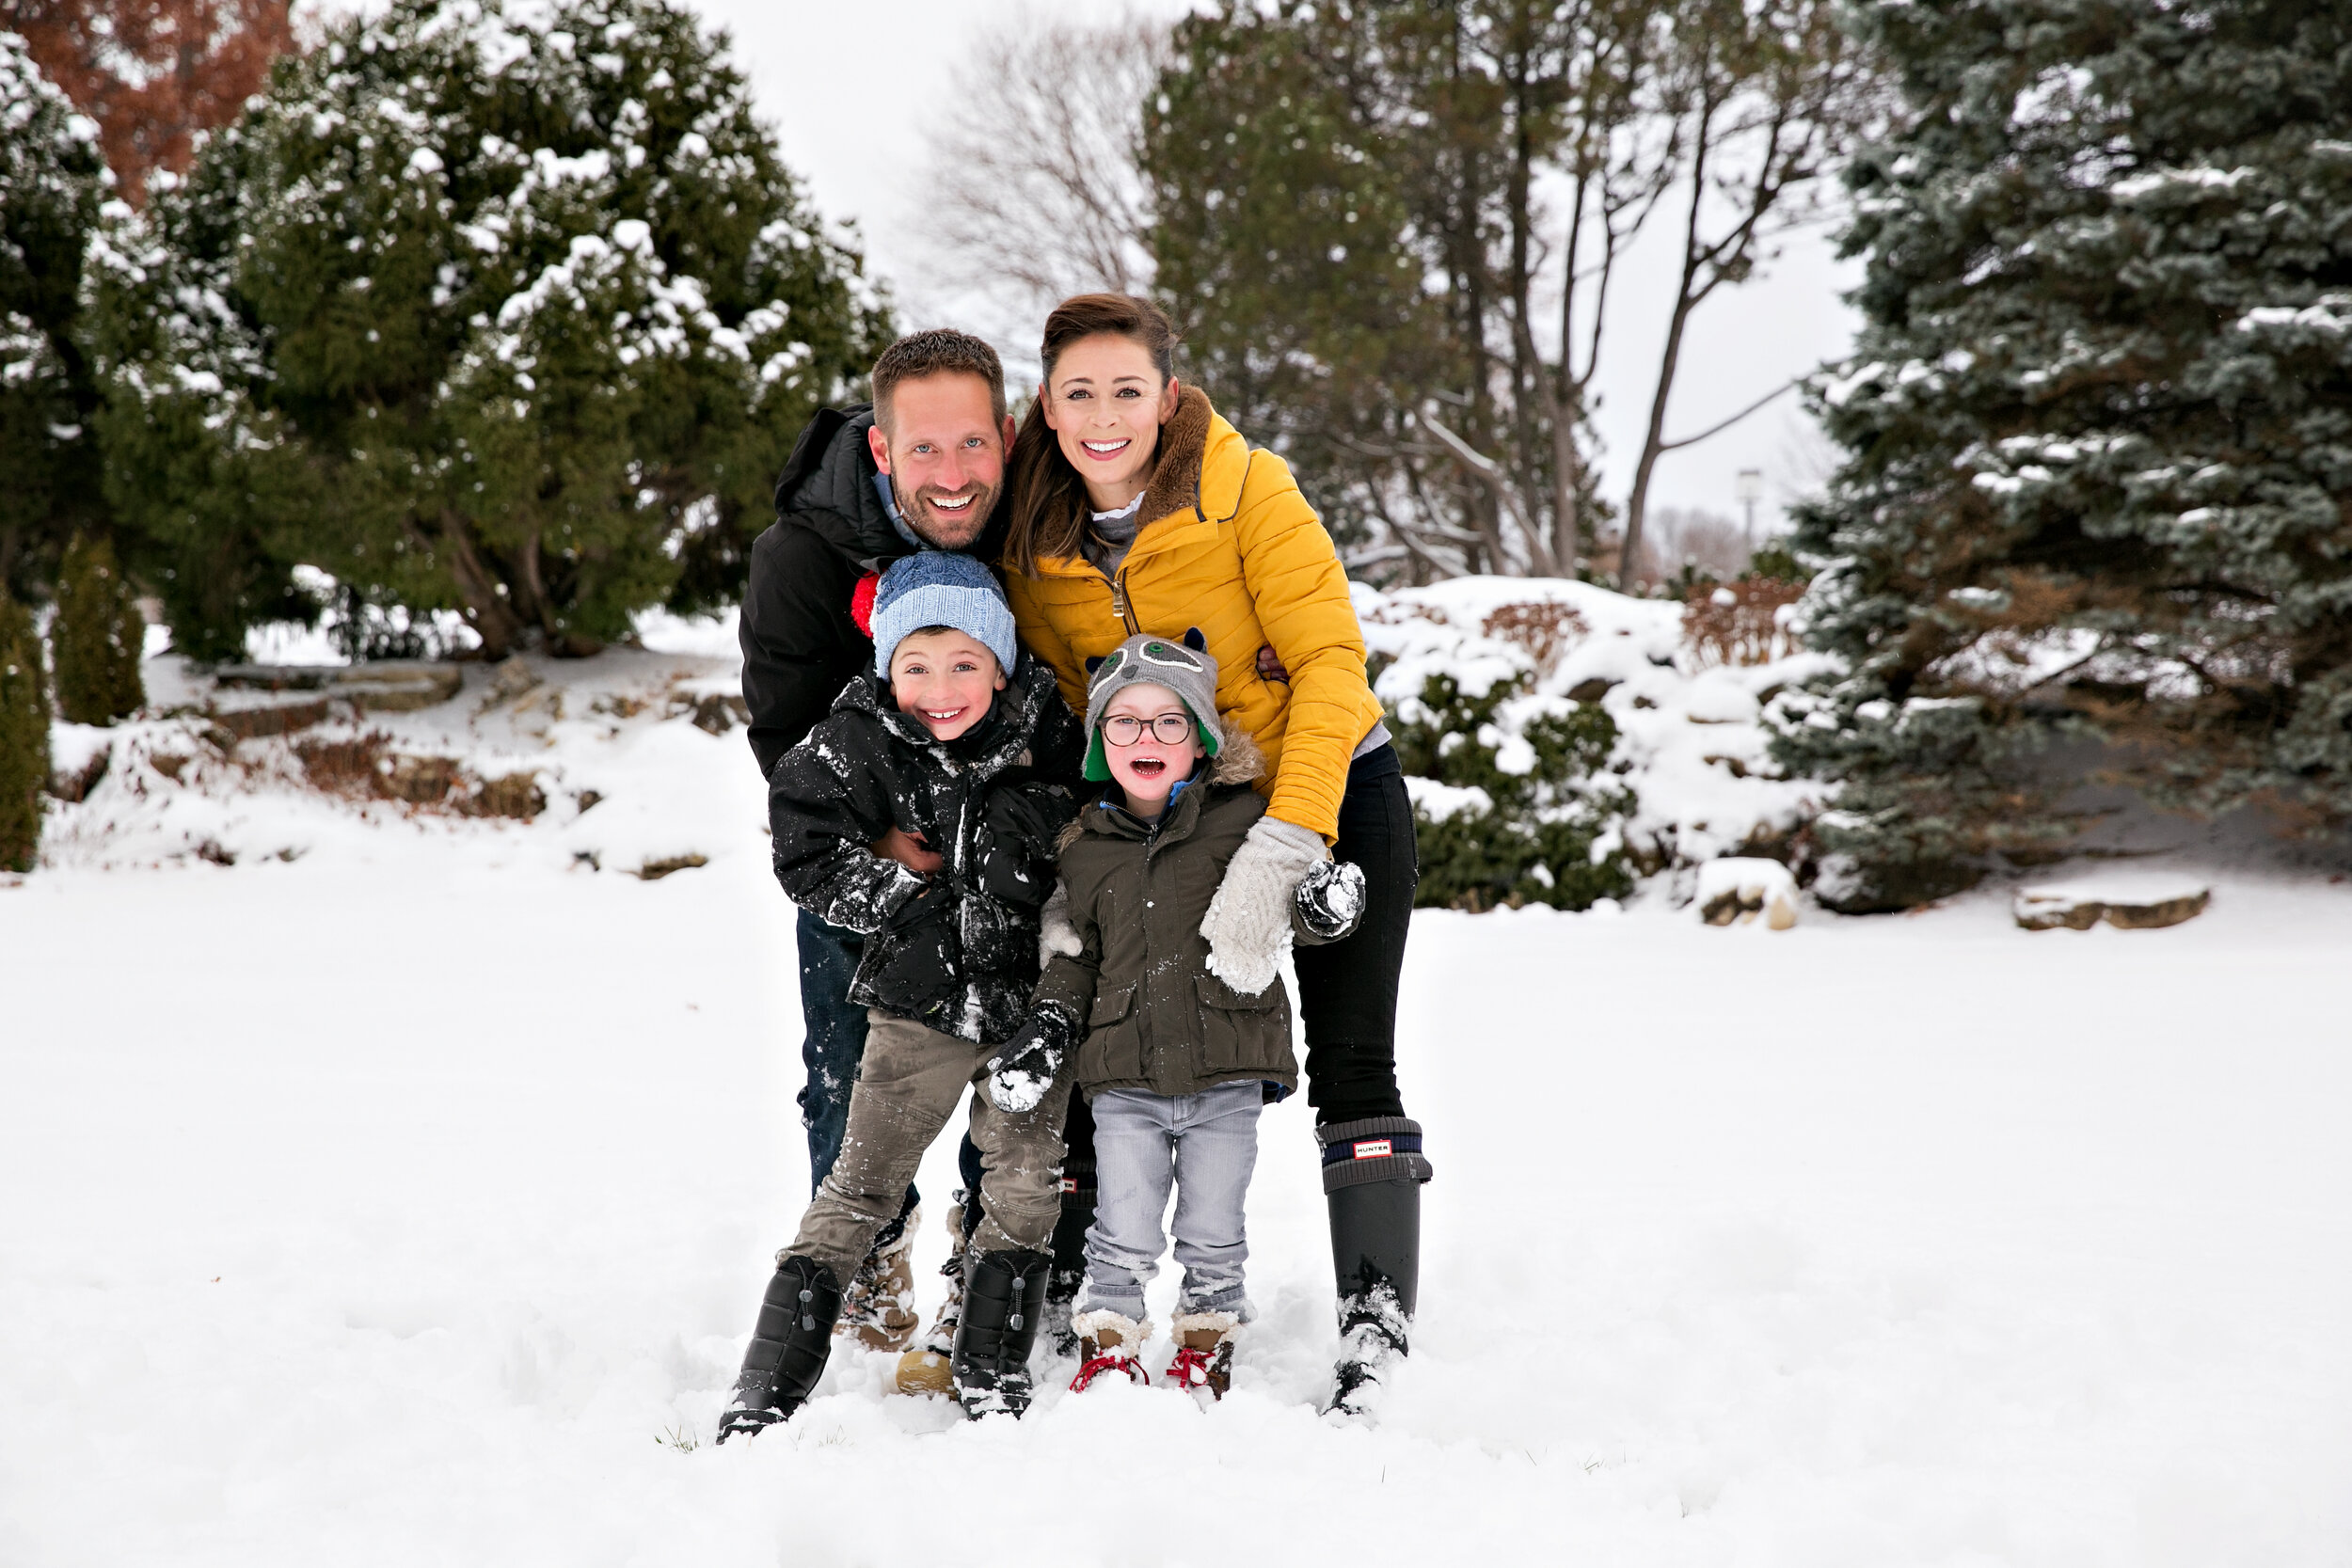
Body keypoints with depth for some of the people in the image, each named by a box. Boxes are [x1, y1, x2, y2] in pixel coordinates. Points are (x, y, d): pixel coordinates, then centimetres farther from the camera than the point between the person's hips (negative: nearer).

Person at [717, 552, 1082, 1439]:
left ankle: (990, 1383, 16)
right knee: (861, 1189, -2)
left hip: (1034, 1002, 2)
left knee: (1025, 1186, 4)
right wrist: (919, 903, -15)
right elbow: (808, 859, -9)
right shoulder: (859, 743, -10)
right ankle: (766, 1393, 0)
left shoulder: (1046, 724, -5)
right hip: (922, 1003, -2)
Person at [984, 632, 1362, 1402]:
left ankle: (1205, 1354, 26)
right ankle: (1106, 1358, 17)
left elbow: (1292, 899, 1)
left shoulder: (1242, 819, -1)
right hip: (1124, 1080, 1)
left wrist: (1323, 900, -22)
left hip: (1226, 1077, -1)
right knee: (1123, 1239, 1)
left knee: (1213, 1236, 8)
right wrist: (1047, 1025, 3)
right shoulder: (1084, 848, 7)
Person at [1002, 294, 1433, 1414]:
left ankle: (1377, 1327, -5)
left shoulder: (1247, 491, -20)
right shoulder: (1031, 538, -7)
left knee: (1350, 1065, -9)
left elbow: (1331, 661, -23)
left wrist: (1280, 851, -31)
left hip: (1328, 789, -4)